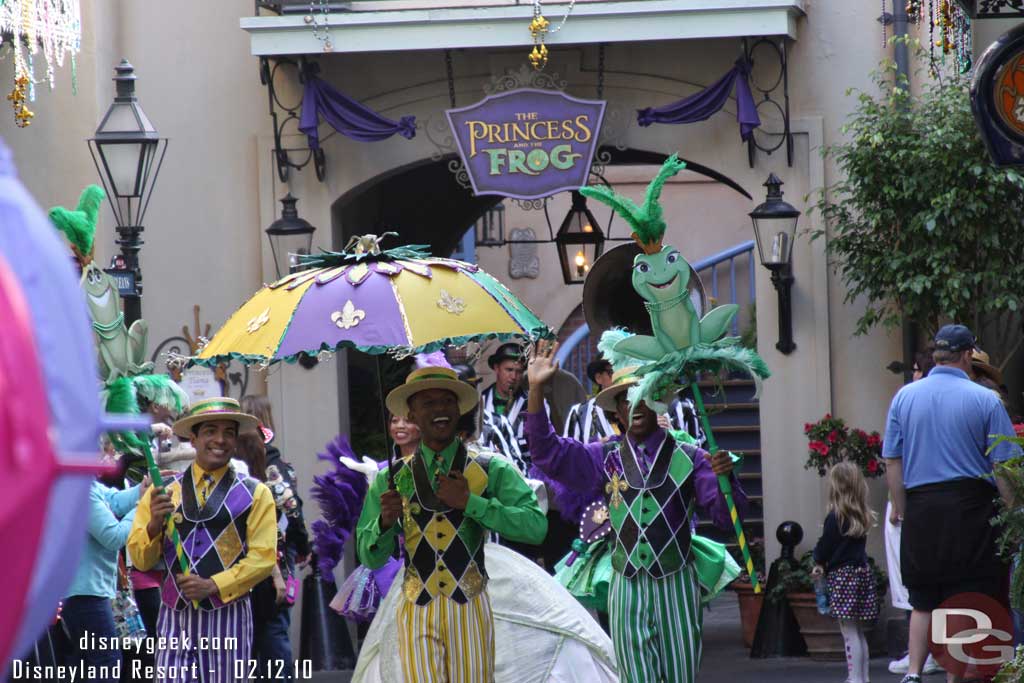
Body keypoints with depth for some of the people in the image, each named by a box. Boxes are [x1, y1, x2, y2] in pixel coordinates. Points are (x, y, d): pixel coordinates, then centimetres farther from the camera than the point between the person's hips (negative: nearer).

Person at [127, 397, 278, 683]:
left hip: (228, 614, -1)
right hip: (176, 617, 1)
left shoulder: (255, 495, 8)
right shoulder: (162, 492, 11)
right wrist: (154, 524, -12)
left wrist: (213, 585, -13)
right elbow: (140, 560, 8)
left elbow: (264, 558, -1)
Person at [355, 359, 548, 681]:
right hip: (417, 612, 0)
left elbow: (536, 527, -11)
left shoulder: (492, 473, 2)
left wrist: (470, 503, -17)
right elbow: (369, 557, 5)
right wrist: (385, 521, -15)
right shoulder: (390, 481, 7)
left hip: (470, 613, 0)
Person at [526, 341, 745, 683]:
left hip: (676, 583, -2)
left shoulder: (688, 457, -1)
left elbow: (726, 516, -5)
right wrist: (536, 390, -8)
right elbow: (549, 453, 2)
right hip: (627, 587, 2)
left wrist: (725, 478, -27)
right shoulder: (606, 458, 7)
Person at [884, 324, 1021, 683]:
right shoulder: (985, 400, -4)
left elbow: (892, 462, 6)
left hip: (920, 509, 3)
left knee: (923, 602, 12)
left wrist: (902, 511, 13)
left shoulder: (904, 397, 6)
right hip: (971, 508, -3)